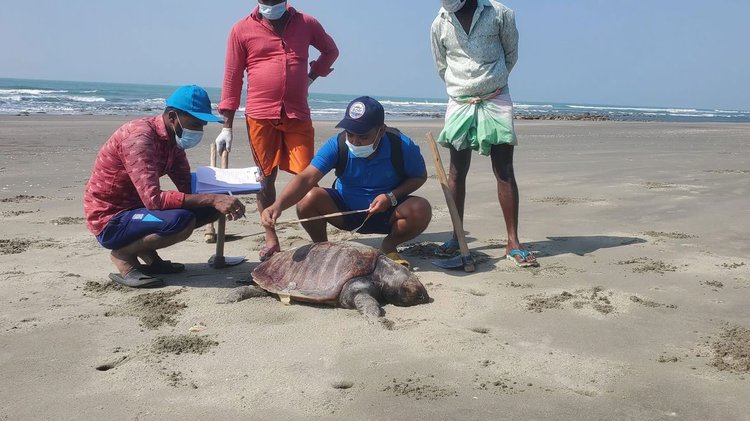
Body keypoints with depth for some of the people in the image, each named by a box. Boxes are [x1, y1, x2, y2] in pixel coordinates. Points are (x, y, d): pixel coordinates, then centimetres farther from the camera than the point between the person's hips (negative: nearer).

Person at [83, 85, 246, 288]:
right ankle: (123, 255, -8)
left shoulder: (172, 138, 3)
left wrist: (222, 199, -15)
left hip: (138, 207, 9)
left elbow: (188, 186, 5)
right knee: (181, 221, -33)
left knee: (210, 209, 0)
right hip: (109, 221, -9)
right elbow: (154, 199, -34)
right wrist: (211, 199, -34)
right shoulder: (139, 137, -25)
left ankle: (147, 253, 5)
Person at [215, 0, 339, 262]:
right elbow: (232, 77, 3)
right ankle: (271, 239, 14)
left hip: (298, 116, 1)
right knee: (265, 178, 5)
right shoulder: (242, 30, 4)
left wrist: (312, 75, 11)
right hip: (260, 116, 0)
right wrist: (227, 125, 0)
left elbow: (331, 51, 26)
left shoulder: (306, 24, 8)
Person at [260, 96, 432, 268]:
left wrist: (392, 196, -23)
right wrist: (278, 206, -50)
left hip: (387, 214, 0)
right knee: (308, 198, -27)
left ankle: (389, 246, 3)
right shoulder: (337, 145, -23)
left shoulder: (402, 146, -22)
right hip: (344, 211, 0)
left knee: (421, 210, -30)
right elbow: (306, 178, -33)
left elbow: (420, 177, -5)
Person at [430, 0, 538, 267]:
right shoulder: (440, 24, 3)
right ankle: (457, 237, 12)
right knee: (457, 171, 2)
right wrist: (463, 88, 11)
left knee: (505, 172, -4)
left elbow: (511, 53, 8)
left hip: (496, 100, -2)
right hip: (459, 103, 2)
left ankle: (513, 242, -1)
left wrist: (494, 83, 9)